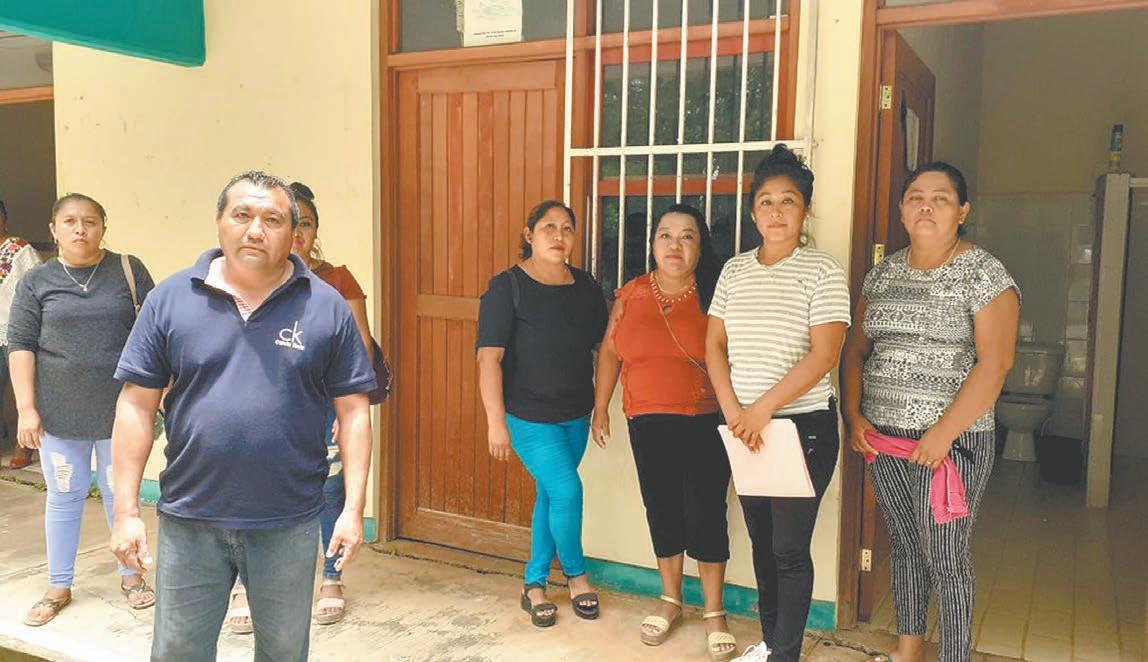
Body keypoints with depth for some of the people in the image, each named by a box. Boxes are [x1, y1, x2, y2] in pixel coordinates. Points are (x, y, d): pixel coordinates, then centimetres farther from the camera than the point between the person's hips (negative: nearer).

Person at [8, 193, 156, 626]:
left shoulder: (129, 272, 1)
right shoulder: (36, 281, 4)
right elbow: (20, 345, 3)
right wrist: (26, 408, -4)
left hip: (119, 410, -1)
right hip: (59, 413, 1)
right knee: (63, 497, 10)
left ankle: (131, 575, 26)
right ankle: (59, 587, 24)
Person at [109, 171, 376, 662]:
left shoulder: (326, 307, -3)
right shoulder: (171, 298, -1)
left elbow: (353, 410, -2)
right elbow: (137, 405, 0)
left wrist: (354, 509, -6)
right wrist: (126, 511, -3)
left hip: (288, 525, 0)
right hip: (189, 522, 1)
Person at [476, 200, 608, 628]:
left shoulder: (586, 287, 4)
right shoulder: (508, 287, -11)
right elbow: (489, 357, -15)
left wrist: (601, 405, 8)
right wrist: (496, 421, -19)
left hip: (575, 416, 5)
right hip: (528, 416, -5)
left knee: (549, 496, 13)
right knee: (566, 491, -12)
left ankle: (534, 585, 28)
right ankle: (576, 575, 14)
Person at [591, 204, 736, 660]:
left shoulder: (715, 295, -4)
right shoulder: (630, 296, 5)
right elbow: (609, 353, 12)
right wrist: (600, 409, 11)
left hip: (706, 422, -3)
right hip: (648, 423, 3)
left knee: (706, 512, -1)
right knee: (662, 510, 12)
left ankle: (714, 613, 16)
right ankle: (670, 600, 31)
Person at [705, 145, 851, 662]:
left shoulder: (822, 272, -8)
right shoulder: (734, 270, 7)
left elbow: (823, 355, -16)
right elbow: (714, 346, 5)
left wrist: (763, 409, -18)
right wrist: (734, 413, -7)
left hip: (803, 426, -5)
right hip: (745, 428, 5)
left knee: (790, 548, 0)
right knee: (761, 540, 16)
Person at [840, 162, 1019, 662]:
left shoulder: (984, 274, -7)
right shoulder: (883, 273, 10)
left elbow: (995, 363, -15)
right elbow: (856, 350, 13)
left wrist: (944, 433, -19)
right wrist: (854, 417, 0)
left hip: (951, 439, -5)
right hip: (883, 435, 5)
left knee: (945, 557, 0)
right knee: (905, 545, 16)